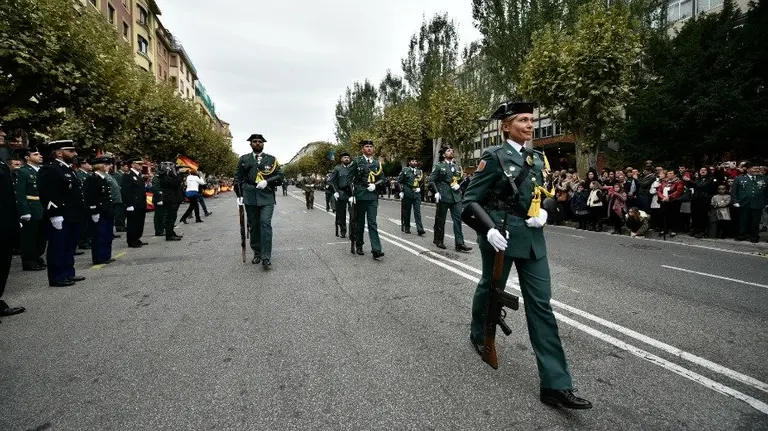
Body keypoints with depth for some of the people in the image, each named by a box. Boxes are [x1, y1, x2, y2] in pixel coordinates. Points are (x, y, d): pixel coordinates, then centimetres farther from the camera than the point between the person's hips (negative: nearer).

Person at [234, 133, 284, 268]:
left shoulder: (271, 159, 8)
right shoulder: (244, 159, 12)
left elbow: (280, 176, 4)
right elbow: (238, 178, 13)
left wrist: (267, 181, -12)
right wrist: (239, 195, 2)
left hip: (267, 196, -2)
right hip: (250, 197, 2)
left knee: (265, 223, -13)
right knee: (253, 225, 7)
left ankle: (266, 257, -12)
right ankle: (257, 253, 20)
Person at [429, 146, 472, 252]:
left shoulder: (457, 167, 16)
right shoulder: (439, 166, 2)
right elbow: (431, 181, -2)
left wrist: (459, 185, 0)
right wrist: (436, 192, -13)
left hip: (456, 196, 4)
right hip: (443, 196, -4)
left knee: (458, 219, -3)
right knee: (440, 219, 4)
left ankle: (459, 244, -3)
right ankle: (438, 240, 19)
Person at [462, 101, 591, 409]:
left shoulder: (538, 158, 11)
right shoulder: (494, 157, -8)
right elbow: (471, 200, -10)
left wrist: (543, 213, -2)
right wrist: (489, 228, -24)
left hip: (532, 237, 5)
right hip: (501, 234, -5)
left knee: (541, 303, 1)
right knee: (490, 288, 15)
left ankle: (555, 385, 6)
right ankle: (479, 334, 47)